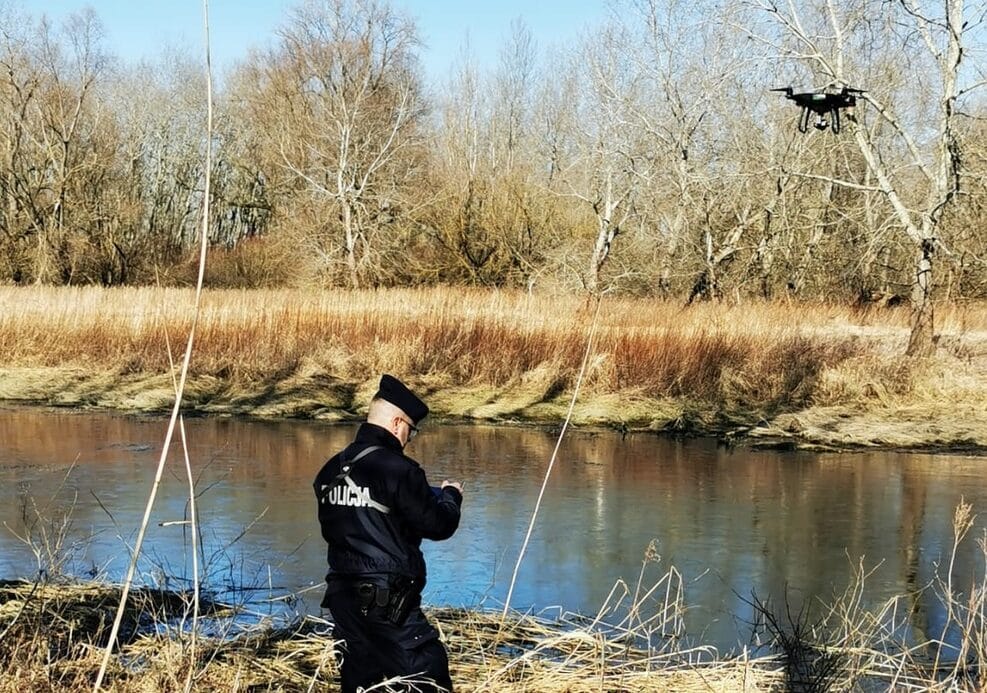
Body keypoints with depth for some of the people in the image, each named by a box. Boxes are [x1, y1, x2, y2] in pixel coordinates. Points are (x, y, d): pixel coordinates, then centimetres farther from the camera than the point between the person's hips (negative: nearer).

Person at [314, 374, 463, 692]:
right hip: (388, 603, -8)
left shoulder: (332, 469, 8)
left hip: (343, 596, 8)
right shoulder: (398, 469, -14)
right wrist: (451, 496, 12)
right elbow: (438, 525, -10)